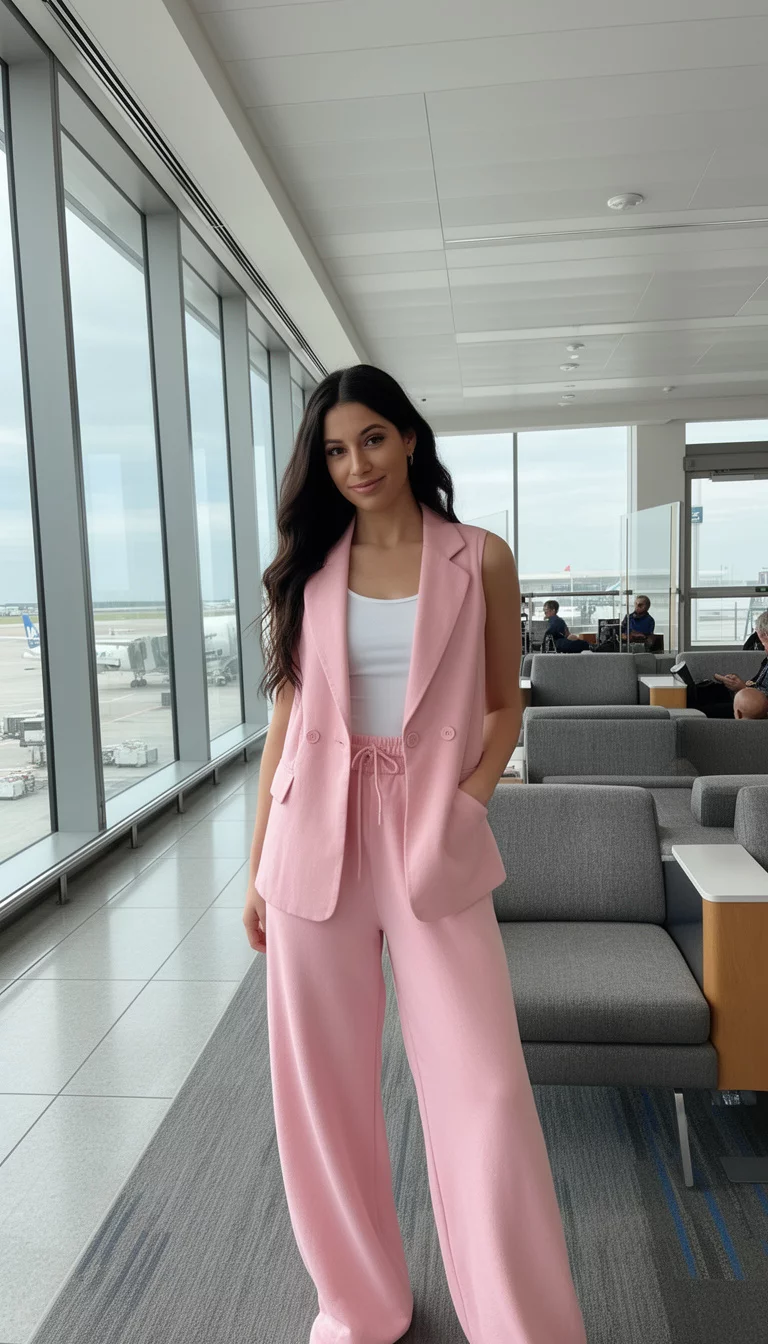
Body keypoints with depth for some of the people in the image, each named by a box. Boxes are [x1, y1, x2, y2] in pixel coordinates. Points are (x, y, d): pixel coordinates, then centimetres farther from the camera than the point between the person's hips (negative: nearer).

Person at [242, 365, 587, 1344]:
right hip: (316, 841, 2)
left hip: (435, 841, -1)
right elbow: (285, 717, 9)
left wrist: (467, 804, -8)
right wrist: (257, 866, 9)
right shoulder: (306, 567, 7)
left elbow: (503, 709, 8)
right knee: (323, 1088, 11)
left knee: (484, 1087, 0)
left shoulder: (481, 560, 2)